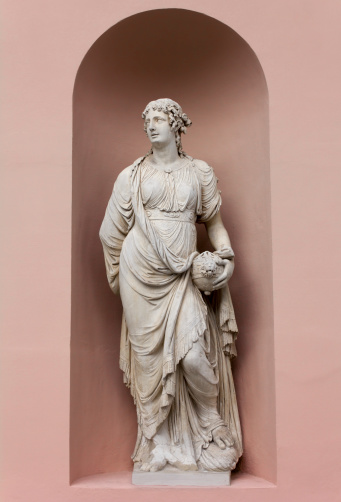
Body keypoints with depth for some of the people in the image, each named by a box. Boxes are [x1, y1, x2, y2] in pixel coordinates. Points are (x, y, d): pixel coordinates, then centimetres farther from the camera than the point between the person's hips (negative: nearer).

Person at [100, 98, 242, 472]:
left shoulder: (200, 173, 8)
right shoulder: (132, 175, 6)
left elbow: (214, 220, 12)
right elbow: (112, 231, 11)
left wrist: (226, 256, -2)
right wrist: (123, 274, 12)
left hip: (183, 275, 0)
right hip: (141, 274, 0)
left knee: (194, 353, -10)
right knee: (150, 354, 3)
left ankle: (210, 428, 16)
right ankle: (158, 441, 16)